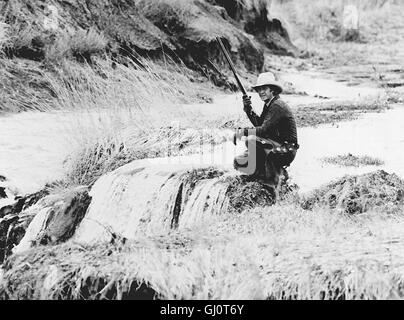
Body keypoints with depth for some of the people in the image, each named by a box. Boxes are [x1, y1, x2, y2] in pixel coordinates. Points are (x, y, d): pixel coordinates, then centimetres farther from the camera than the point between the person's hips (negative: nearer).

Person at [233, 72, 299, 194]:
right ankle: (277, 170, 12)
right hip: (275, 147, 10)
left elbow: (264, 130, -26)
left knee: (252, 140, -29)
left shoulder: (277, 106, -19)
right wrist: (248, 109, 1)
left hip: (285, 151, -9)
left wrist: (243, 131, -22)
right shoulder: (268, 104, 11)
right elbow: (259, 123, 13)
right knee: (238, 162, 6)